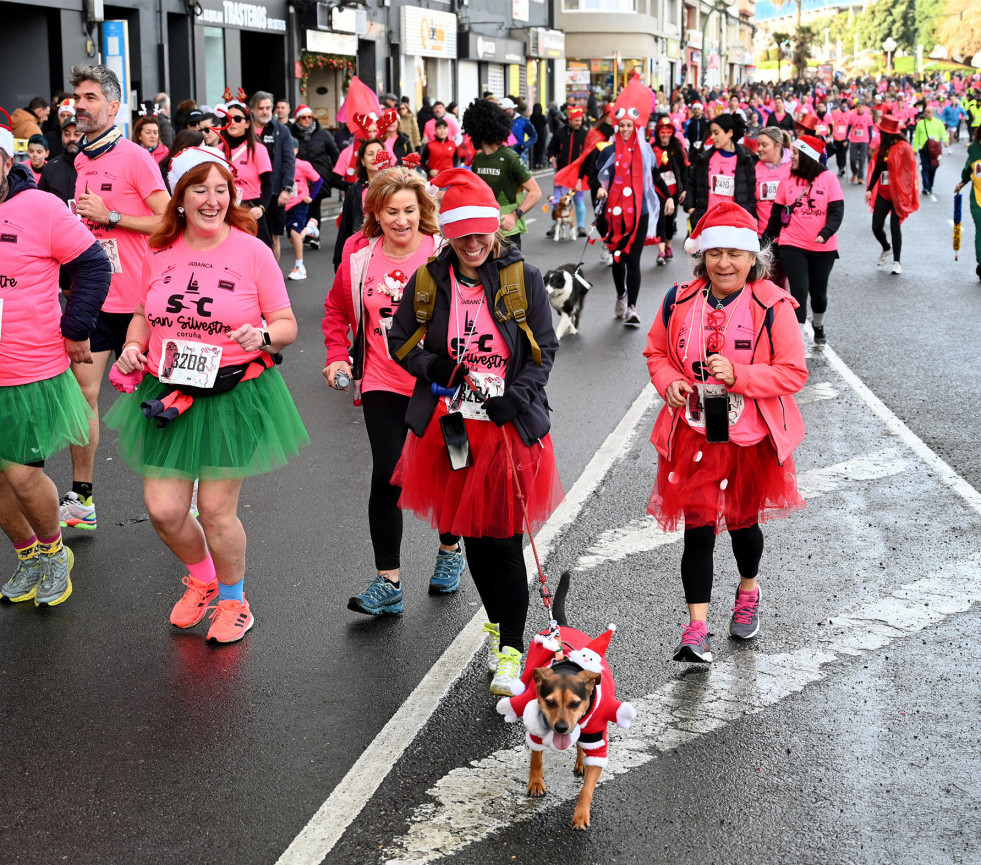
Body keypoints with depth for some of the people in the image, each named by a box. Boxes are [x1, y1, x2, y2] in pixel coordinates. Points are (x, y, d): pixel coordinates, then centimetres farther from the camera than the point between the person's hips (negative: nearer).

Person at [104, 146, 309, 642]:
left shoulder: (252, 251, -5)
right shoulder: (160, 253, 5)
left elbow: (287, 324, -2)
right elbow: (144, 315, 19)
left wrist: (264, 335, -24)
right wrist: (133, 348, 0)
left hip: (234, 394, -3)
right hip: (168, 396, 4)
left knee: (216, 509, 1)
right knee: (163, 509, 2)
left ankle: (233, 599, 28)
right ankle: (201, 577, 34)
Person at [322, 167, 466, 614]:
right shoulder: (359, 255, -1)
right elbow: (337, 310, 15)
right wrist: (338, 356, 4)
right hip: (382, 385, 2)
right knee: (386, 477, -5)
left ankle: (450, 549, 40)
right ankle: (388, 581, 3)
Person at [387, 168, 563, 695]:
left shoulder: (522, 277, -3)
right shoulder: (428, 282, 3)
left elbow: (544, 348, 0)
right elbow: (400, 344, 10)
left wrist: (514, 397, -14)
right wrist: (440, 370, -8)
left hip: (510, 425, -3)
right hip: (451, 425, 3)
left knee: (505, 540, -5)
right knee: (471, 533, 12)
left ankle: (510, 654, 2)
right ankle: (496, 620, 35)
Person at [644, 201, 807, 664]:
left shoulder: (772, 305, -12)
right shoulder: (680, 301, -2)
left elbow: (793, 373, -12)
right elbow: (656, 352, 12)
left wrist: (739, 375, -25)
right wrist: (669, 380, -9)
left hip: (751, 438, -1)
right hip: (693, 433, 2)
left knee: (742, 521, 16)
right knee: (697, 529, -2)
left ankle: (748, 591, 46)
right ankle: (697, 630, 1)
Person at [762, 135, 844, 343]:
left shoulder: (828, 179, -6)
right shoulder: (787, 180, 0)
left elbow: (836, 211, -10)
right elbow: (776, 214, 7)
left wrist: (825, 233, -27)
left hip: (823, 248, 0)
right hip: (792, 246, 0)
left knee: (818, 293, 14)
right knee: (799, 290, -11)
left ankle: (818, 325, 43)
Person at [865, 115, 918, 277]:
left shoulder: (903, 148, -13)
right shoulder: (883, 147, 9)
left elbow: (908, 173, -14)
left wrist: (905, 196, -16)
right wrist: (869, 189, 5)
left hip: (897, 195, -6)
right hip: (883, 193, 6)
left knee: (895, 227, -3)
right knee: (876, 227, 5)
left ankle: (896, 262, 7)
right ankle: (886, 249, 34)